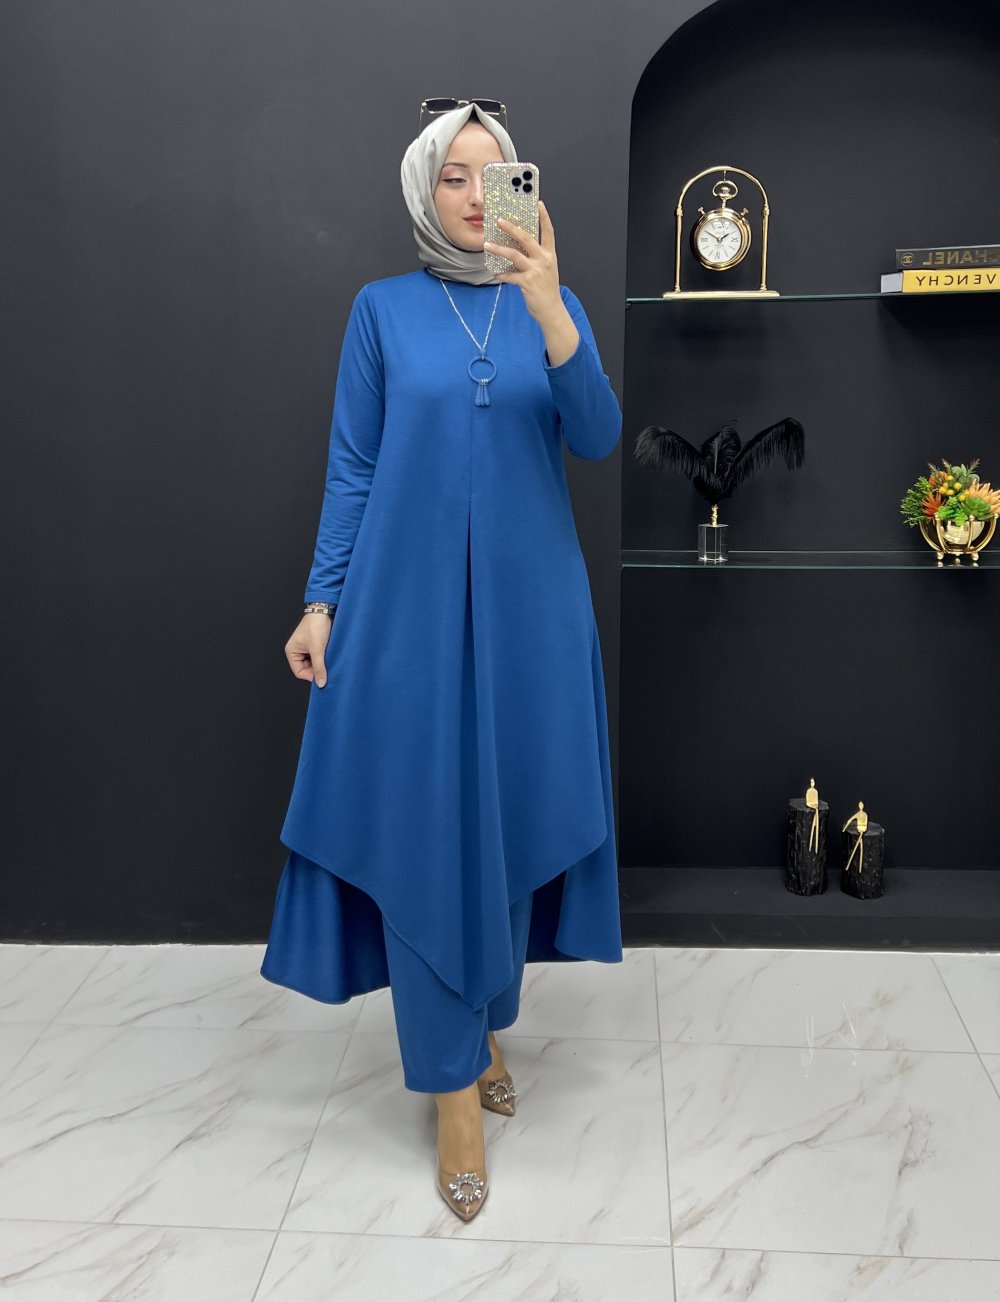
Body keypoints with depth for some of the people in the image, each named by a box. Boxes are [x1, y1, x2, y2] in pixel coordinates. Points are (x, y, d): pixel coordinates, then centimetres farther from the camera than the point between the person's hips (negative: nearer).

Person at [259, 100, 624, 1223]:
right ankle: (455, 1085, 11)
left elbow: (596, 439, -9)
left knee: (511, 815, 9)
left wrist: (548, 307, -22)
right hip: (408, 600, -2)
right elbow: (352, 468, 3)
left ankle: (485, 1025, 31)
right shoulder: (383, 308, 4)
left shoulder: (550, 305, 7)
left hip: (527, 603, 2)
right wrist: (321, 602, -3)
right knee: (424, 827, -1)